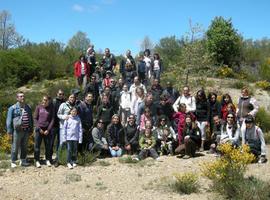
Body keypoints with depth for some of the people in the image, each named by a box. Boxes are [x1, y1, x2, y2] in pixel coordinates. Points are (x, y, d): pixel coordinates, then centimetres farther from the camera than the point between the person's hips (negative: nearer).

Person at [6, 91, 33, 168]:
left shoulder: (28, 108, 13)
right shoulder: (13, 108, -3)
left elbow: (31, 119, 20)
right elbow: (9, 120, -3)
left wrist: (31, 129, 15)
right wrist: (10, 131, -7)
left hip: (26, 131, 5)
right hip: (17, 131, -5)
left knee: (24, 147, 12)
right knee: (15, 147, 1)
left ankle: (23, 160, 24)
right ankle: (13, 162, 12)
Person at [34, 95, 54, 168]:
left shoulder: (51, 108, 3)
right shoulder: (38, 107, 2)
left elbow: (52, 119, 1)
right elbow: (35, 118, 2)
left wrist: (48, 130, -7)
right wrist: (39, 128, -6)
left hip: (47, 130, 0)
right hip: (39, 129, 0)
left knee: (48, 145, 5)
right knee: (37, 146, 2)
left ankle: (48, 160, 17)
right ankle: (37, 161, 10)